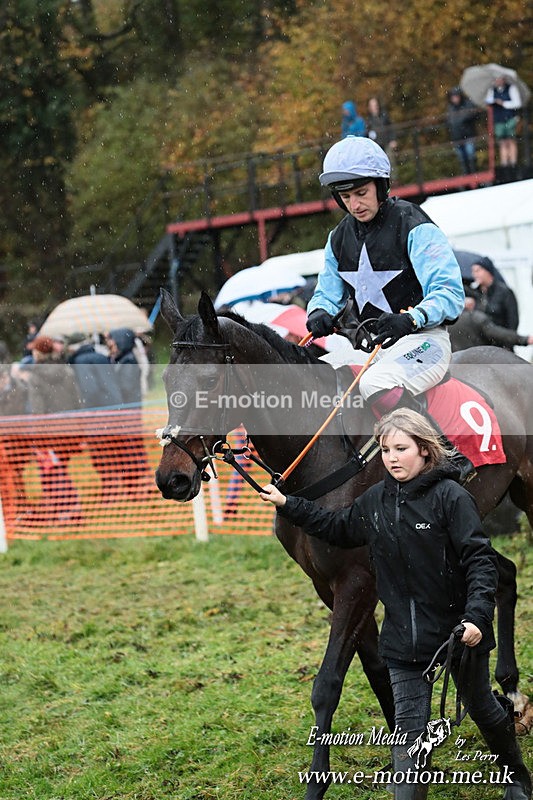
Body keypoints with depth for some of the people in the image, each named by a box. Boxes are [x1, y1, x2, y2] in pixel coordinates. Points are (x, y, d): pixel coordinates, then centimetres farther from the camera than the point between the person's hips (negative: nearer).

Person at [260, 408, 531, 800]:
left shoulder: (451, 496, -16)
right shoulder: (376, 500, 2)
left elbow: (481, 559, -19)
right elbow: (338, 527, 20)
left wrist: (477, 615, -30)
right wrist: (287, 505, 15)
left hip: (460, 630, -4)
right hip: (403, 636, 4)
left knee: (481, 708, 17)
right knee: (409, 728, 0)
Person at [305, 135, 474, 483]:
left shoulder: (415, 228, -11)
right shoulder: (340, 238, 11)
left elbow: (450, 293, -18)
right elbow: (328, 292, 19)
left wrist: (409, 319, -38)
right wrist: (319, 314, -7)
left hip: (422, 340, -8)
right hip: (370, 345, 8)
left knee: (376, 384, -35)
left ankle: (451, 458, -30)